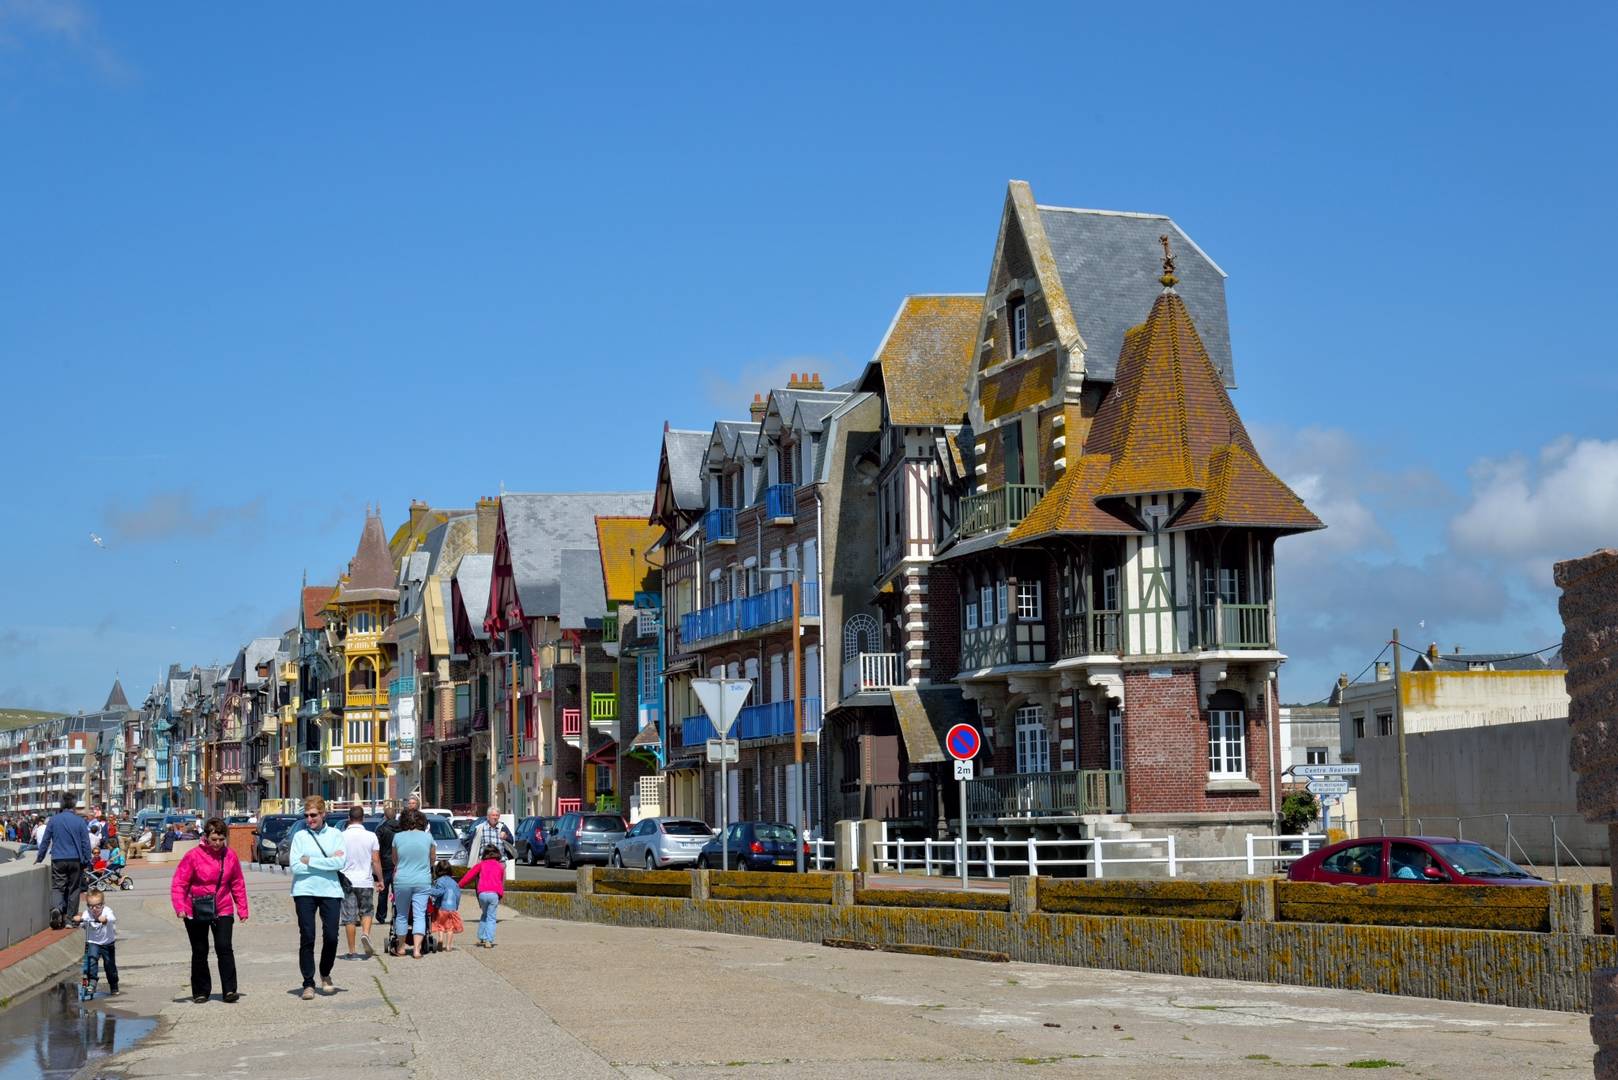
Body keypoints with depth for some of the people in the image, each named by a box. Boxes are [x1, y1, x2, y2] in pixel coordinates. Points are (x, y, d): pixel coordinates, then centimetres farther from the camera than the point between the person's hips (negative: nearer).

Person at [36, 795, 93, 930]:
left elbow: (45, 841, 8)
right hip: (75, 859, -1)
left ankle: (57, 908, -25)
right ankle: (70, 918, 11)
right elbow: (86, 843, -1)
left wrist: (39, 858, 20)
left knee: (57, 887, 3)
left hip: (58, 860, 1)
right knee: (73, 888, 9)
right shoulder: (80, 821, -3)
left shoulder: (53, 820, 2)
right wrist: (87, 861, 7)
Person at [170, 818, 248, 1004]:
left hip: (222, 910, 1)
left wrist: (242, 910, 7)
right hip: (196, 912, -1)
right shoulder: (193, 856, -11)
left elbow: (238, 884, 7)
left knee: (224, 947, -12)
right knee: (199, 952, 9)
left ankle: (230, 990, -7)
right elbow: (178, 884, -11)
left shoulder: (230, 856, -2)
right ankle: (200, 992, 22)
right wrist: (180, 907, -23)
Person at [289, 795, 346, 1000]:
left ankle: (325, 975, 24)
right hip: (305, 891, -1)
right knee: (307, 938, -2)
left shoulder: (335, 835, 5)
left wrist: (310, 861, -9)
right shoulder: (300, 836, 2)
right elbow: (295, 866, -8)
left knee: (331, 937, -1)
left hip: (330, 891, 1)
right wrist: (328, 861, -8)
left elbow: (339, 863, -8)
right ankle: (308, 983, 5)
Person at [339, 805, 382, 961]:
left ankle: (352, 952, 5)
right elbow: (376, 861, -2)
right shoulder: (371, 836, -3)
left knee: (349, 916, 4)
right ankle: (365, 933, -11)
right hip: (366, 881, 0)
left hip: (347, 881, 0)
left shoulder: (342, 836, -4)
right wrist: (380, 880, 9)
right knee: (367, 911, 17)